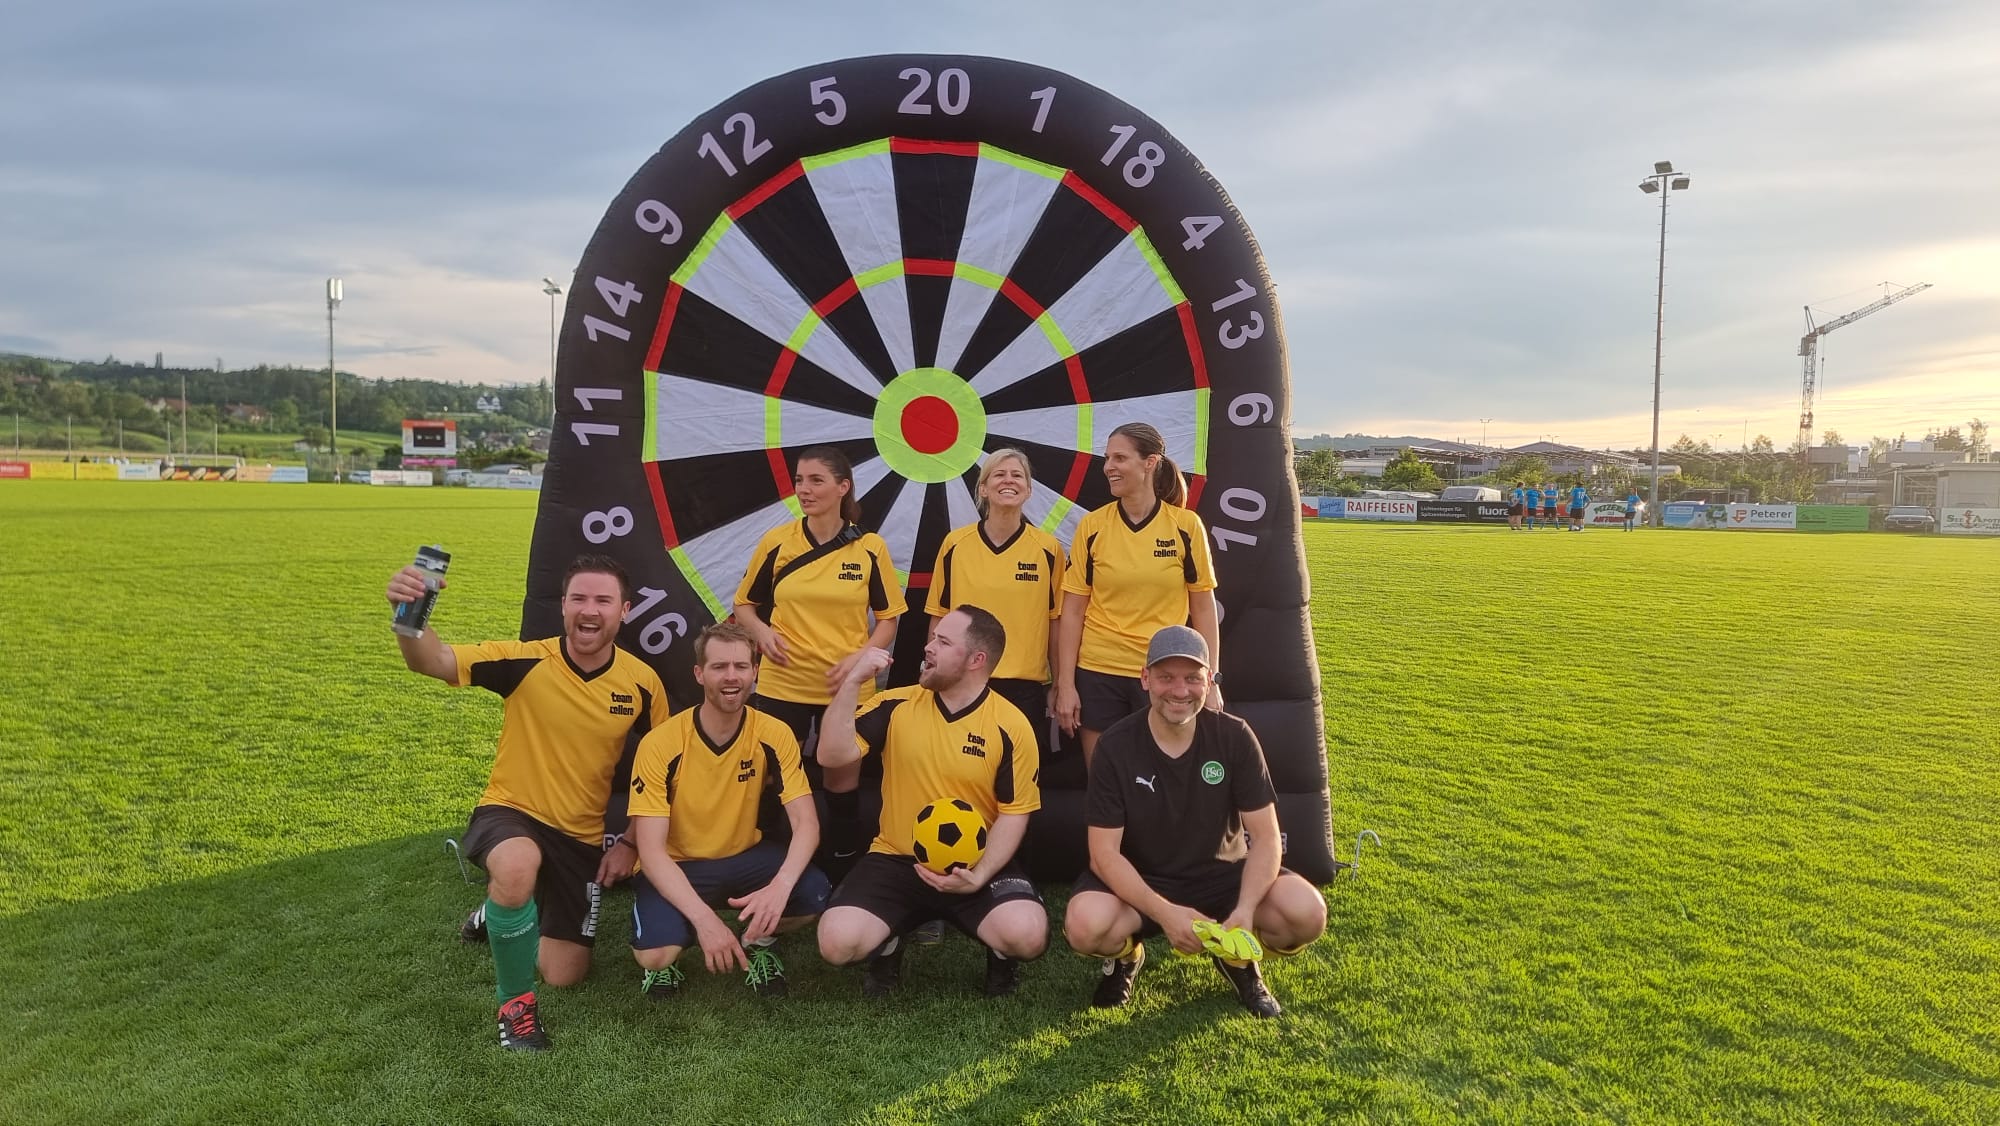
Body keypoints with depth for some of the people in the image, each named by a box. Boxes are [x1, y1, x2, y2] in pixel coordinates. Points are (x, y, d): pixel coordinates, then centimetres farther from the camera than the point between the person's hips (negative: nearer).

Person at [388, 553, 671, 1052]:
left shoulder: (643, 682, -9)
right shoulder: (526, 661, -18)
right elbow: (433, 662, -30)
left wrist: (631, 842, -1)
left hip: (582, 837, 4)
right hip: (511, 813, -3)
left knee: (564, 975, 7)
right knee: (518, 866, -41)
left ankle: (502, 910, 40)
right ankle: (514, 1002, -15)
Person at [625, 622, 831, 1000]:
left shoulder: (774, 735, -14)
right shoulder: (661, 744, -21)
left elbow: (806, 823, -17)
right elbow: (650, 850, -23)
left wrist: (780, 886, -38)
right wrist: (704, 917, -36)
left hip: (745, 856, 2)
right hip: (676, 865, -2)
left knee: (814, 895, -26)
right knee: (655, 955, -30)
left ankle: (759, 941, 8)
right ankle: (664, 962, 10)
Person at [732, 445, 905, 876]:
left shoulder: (870, 548, -3)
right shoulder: (776, 542, -1)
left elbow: (887, 618, 4)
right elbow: (745, 604, 10)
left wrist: (860, 658, -13)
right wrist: (761, 631, -11)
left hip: (847, 688, 0)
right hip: (783, 684, 0)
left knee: (842, 784, 9)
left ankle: (843, 870, 25)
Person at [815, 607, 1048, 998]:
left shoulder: (1011, 726, -7)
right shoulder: (895, 706, -2)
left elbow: (1014, 815, -4)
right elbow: (832, 755, -11)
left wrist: (980, 875, -18)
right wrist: (853, 680, -18)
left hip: (974, 866, -1)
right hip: (896, 861, 2)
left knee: (1027, 935, -29)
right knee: (838, 942, -22)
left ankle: (1000, 954, 10)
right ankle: (887, 947, 14)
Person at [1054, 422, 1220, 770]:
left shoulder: (1186, 525, -3)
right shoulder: (1092, 526, -1)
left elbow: (1203, 607, 3)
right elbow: (1073, 610, 1)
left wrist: (1210, 679, 0)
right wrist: (1065, 684, -2)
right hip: (1099, 674, 1)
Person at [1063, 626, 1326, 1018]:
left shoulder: (1235, 737, -10)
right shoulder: (1116, 747, -14)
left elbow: (1265, 837, -10)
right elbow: (1105, 853, -16)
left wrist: (1245, 911, -28)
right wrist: (1165, 913, -31)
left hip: (1220, 876, 2)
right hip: (1138, 883, -1)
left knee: (1307, 913, -25)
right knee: (1085, 926, -33)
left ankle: (1236, 956, 8)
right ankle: (1125, 956, 5)